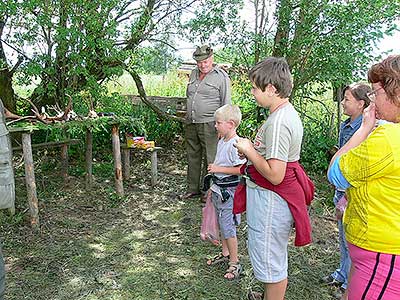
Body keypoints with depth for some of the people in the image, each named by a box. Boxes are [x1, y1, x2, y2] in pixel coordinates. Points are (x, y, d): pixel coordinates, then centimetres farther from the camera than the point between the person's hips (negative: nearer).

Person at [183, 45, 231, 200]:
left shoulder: (221, 76, -5)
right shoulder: (193, 74, 14)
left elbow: (226, 103, -6)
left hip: (209, 124, -6)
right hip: (190, 124, 7)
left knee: (210, 160, -1)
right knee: (192, 157, 13)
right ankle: (193, 188, 25)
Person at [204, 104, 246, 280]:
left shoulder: (236, 144, -21)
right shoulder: (222, 141, 8)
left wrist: (218, 169, -22)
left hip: (228, 191, -9)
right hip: (218, 189, 9)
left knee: (228, 227, -1)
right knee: (222, 224, 21)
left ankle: (235, 264, 13)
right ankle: (225, 254, 38)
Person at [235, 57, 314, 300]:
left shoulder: (278, 122, -26)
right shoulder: (288, 112, 7)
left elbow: (275, 175, -29)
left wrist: (248, 150, -17)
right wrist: (252, 150, 4)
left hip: (270, 200, -11)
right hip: (272, 197, 11)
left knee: (270, 260, 8)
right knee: (274, 255, 28)